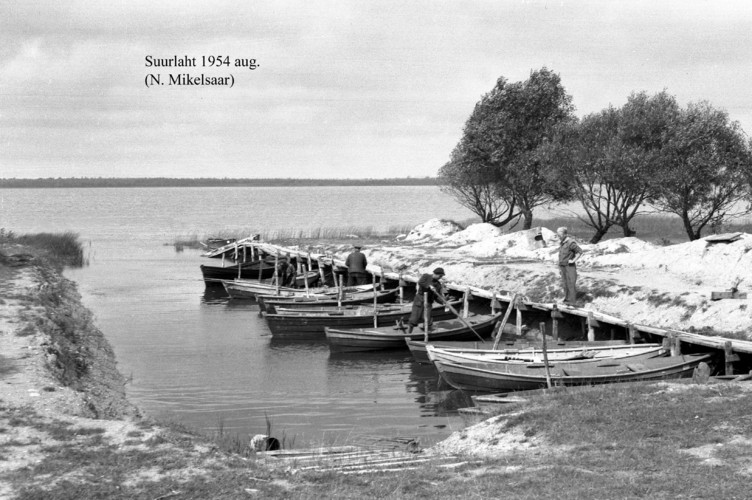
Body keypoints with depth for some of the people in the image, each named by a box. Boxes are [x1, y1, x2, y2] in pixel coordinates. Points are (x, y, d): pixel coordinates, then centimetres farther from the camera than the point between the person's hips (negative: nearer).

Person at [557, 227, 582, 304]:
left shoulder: (571, 243, -16)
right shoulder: (561, 243, 12)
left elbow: (580, 251, -16)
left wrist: (573, 260, -17)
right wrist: (559, 268, 18)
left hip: (570, 266, -9)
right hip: (563, 266, 9)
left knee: (571, 283, -5)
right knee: (564, 284, 10)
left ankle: (572, 300, 0)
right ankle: (567, 298, 18)